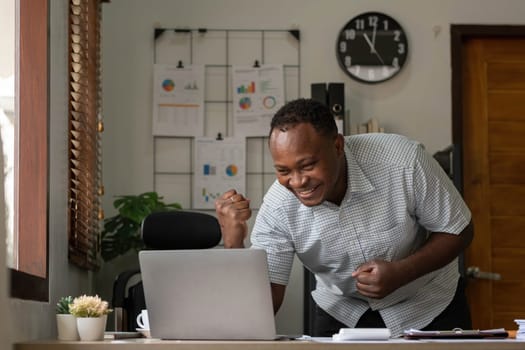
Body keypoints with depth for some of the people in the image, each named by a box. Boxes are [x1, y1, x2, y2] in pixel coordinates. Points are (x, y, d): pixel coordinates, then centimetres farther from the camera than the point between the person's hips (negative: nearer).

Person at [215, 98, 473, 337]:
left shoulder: (403, 162, -27)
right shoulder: (277, 209, -21)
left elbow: (458, 232, -12)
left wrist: (400, 273, -28)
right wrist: (234, 244, -34)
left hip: (428, 307, 0)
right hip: (342, 313, 0)